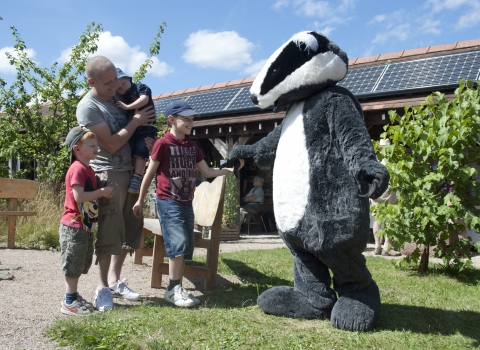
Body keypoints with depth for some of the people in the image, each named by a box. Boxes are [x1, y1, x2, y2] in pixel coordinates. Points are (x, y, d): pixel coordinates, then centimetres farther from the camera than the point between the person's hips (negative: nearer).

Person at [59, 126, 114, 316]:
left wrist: (104, 193, 4)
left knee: (80, 264, 17)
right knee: (73, 264, -1)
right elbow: (78, 196, -26)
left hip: (85, 226, 10)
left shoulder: (88, 169, 14)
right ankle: (69, 302, 8)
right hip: (74, 226, -10)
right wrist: (102, 192, -18)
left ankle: (73, 296, 28)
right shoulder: (78, 168, -17)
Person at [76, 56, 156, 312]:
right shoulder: (88, 107, -12)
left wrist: (144, 139, -1)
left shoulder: (118, 96, 10)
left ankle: (115, 280, 23)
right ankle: (102, 288, 6)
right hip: (108, 174, -7)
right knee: (108, 232, -7)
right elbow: (111, 144, -17)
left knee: (129, 229, 11)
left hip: (132, 170, 8)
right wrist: (135, 122, -11)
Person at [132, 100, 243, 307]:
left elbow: (207, 172, 13)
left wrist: (230, 170, -1)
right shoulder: (163, 144, -8)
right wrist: (140, 201, 0)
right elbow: (149, 174, -3)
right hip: (168, 202, -7)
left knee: (185, 249, 6)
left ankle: (178, 289, 16)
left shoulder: (192, 146, 11)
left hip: (186, 203, 7)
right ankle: (173, 290, -2)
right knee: (178, 244, -15)